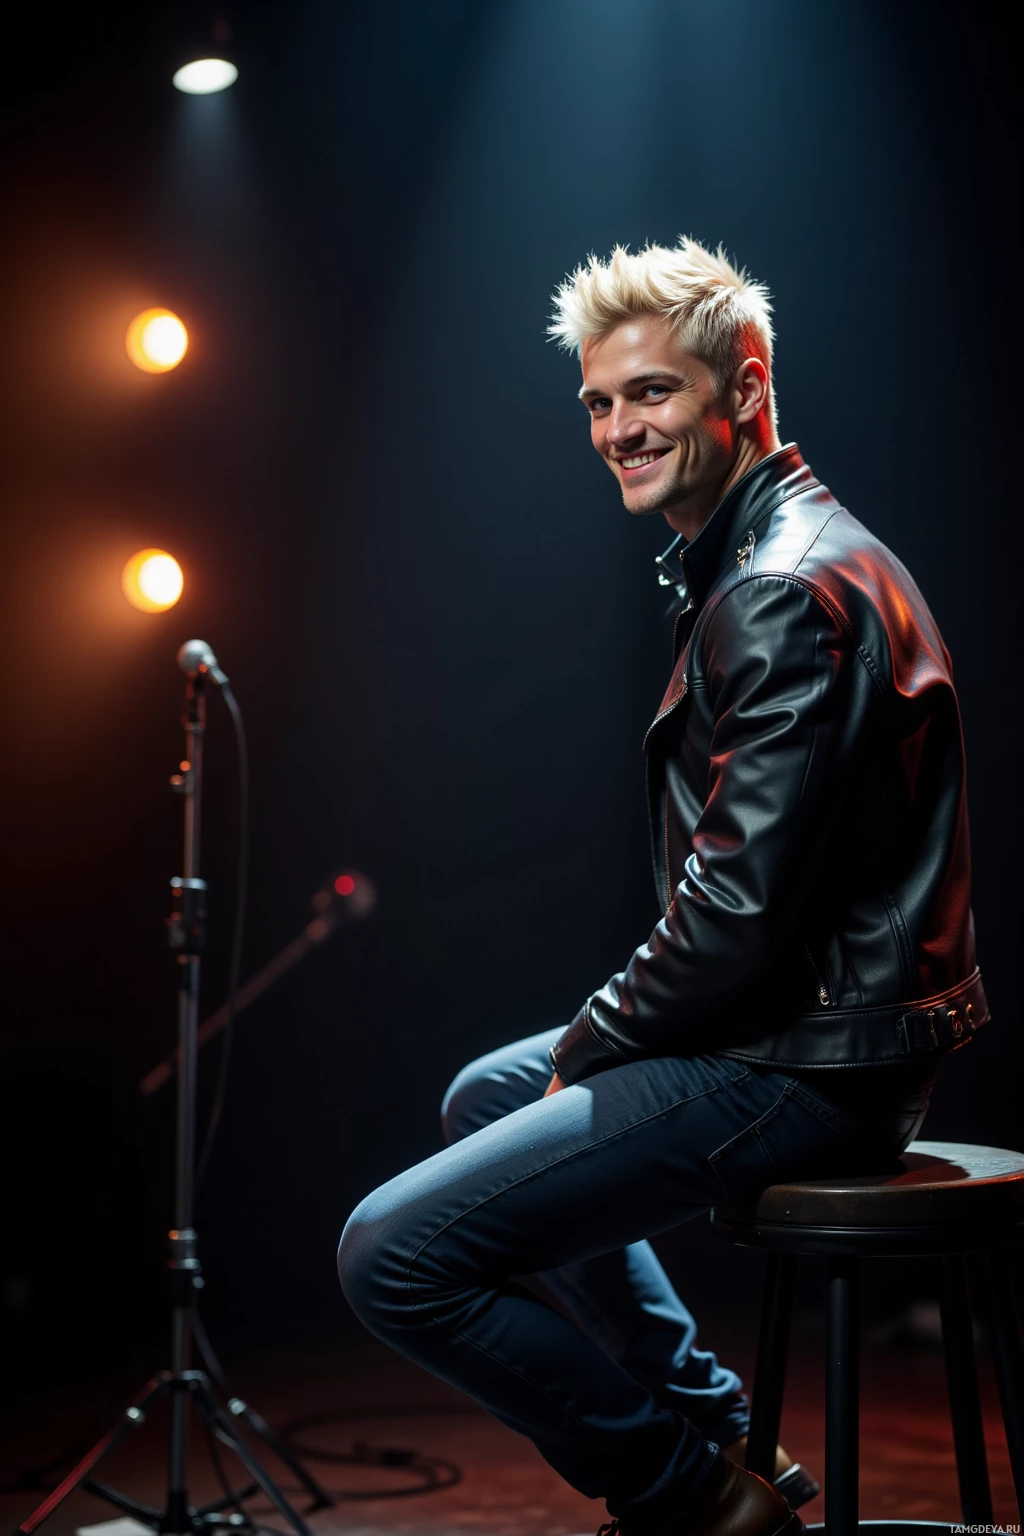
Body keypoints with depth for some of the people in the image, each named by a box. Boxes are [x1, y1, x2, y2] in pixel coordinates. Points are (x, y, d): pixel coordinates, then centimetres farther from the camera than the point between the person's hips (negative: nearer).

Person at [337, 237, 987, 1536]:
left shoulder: (791, 592, -19)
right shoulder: (757, 564, 16)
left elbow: (741, 916, -25)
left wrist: (590, 1044, -8)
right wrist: (593, 1042, 14)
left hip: (806, 1065, -11)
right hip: (798, 1025, 11)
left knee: (392, 1255, -16)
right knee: (484, 1095, 30)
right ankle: (715, 1429, 25)